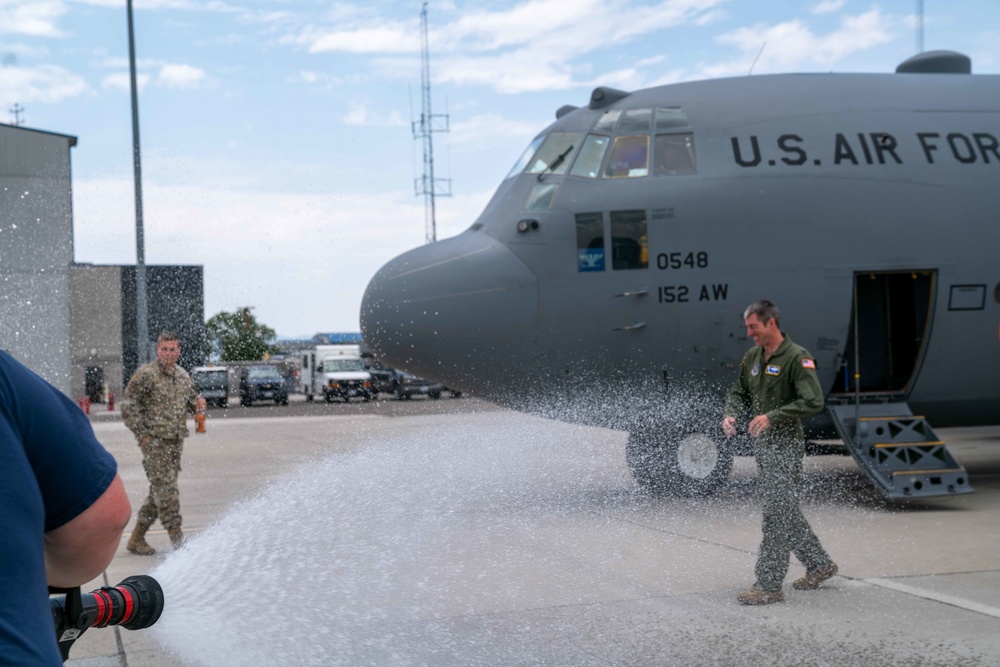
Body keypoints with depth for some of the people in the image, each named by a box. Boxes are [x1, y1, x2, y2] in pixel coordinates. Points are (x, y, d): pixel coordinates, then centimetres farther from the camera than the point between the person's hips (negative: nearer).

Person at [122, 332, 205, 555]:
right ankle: (177, 539, -10)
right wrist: (142, 434, -11)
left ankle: (137, 538, 20)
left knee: (159, 490, 10)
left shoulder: (183, 376, 13)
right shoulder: (146, 374, -7)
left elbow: (190, 400, 26)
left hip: (175, 442, 7)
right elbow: (128, 406, -7)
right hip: (154, 441, -7)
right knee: (166, 489, -11)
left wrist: (197, 404, 1)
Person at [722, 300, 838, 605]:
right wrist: (731, 415, -2)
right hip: (762, 446, 9)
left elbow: (813, 402, -20)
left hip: (786, 446, -8)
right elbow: (739, 393, 19)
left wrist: (772, 417, -24)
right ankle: (819, 565, 32)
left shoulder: (798, 358, -14)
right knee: (785, 511, 17)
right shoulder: (753, 356, 10)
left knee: (777, 514, -7)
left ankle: (769, 585, -5)